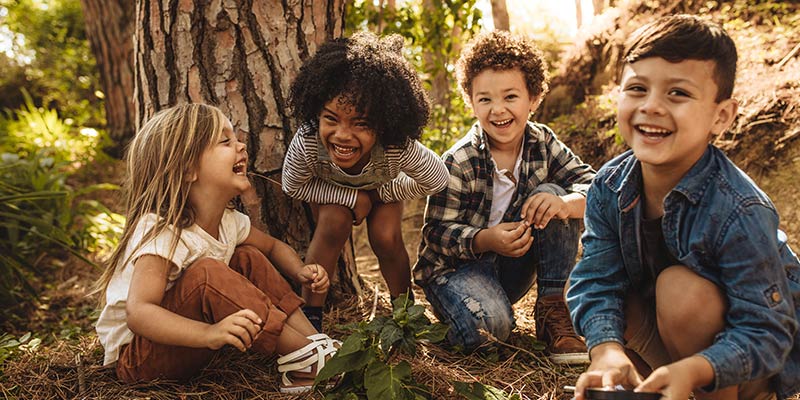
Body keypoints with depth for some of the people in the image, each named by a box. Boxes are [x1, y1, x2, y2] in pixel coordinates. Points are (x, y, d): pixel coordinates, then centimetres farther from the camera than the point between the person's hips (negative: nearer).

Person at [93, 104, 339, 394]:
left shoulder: (229, 222, -3)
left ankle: (314, 339, -9)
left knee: (249, 258, -1)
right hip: (135, 355, -8)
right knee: (206, 273, -32)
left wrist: (301, 272, -7)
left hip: (187, 348, 8)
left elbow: (273, 246, 15)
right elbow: (138, 313, -39)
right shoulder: (161, 232, -28)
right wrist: (209, 333, -54)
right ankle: (305, 358, -24)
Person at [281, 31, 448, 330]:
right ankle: (310, 314, -12)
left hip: (383, 186, 0)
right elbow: (293, 186, -22)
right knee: (334, 224, -27)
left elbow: (437, 180, -23)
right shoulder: (306, 144, -43)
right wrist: (352, 198, -29)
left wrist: (381, 194, -19)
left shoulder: (399, 148, -43)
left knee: (386, 237, -20)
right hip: (331, 190, 0)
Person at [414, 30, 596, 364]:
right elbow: (437, 233, -17)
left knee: (551, 194, -18)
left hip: (512, 266, 5)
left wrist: (565, 203, -35)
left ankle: (553, 311, -13)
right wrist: (487, 239, -36)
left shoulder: (542, 143, -5)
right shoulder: (458, 163, -18)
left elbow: (593, 186, -11)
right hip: (456, 265, -5)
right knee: (489, 325, -36)